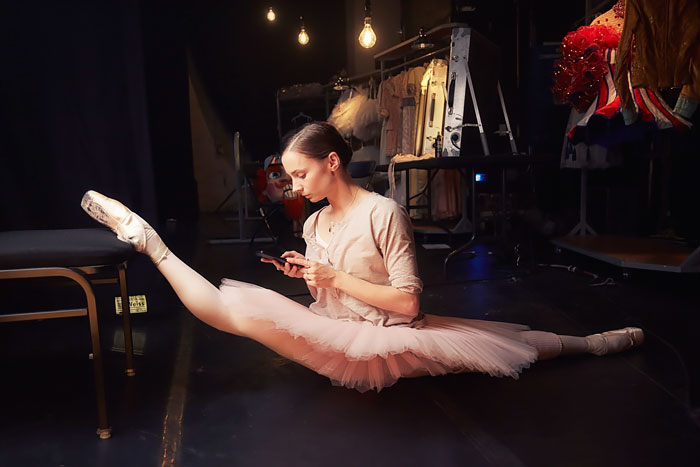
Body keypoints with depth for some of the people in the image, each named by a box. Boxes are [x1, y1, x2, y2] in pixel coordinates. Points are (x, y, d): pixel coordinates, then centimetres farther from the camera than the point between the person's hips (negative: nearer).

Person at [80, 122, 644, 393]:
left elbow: (409, 303, -16)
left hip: (382, 343, -5)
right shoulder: (314, 223, 7)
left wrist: (335, 276, -17)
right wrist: (305, 274, -4)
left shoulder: (384, 213, -15)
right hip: (335, 339, 6)